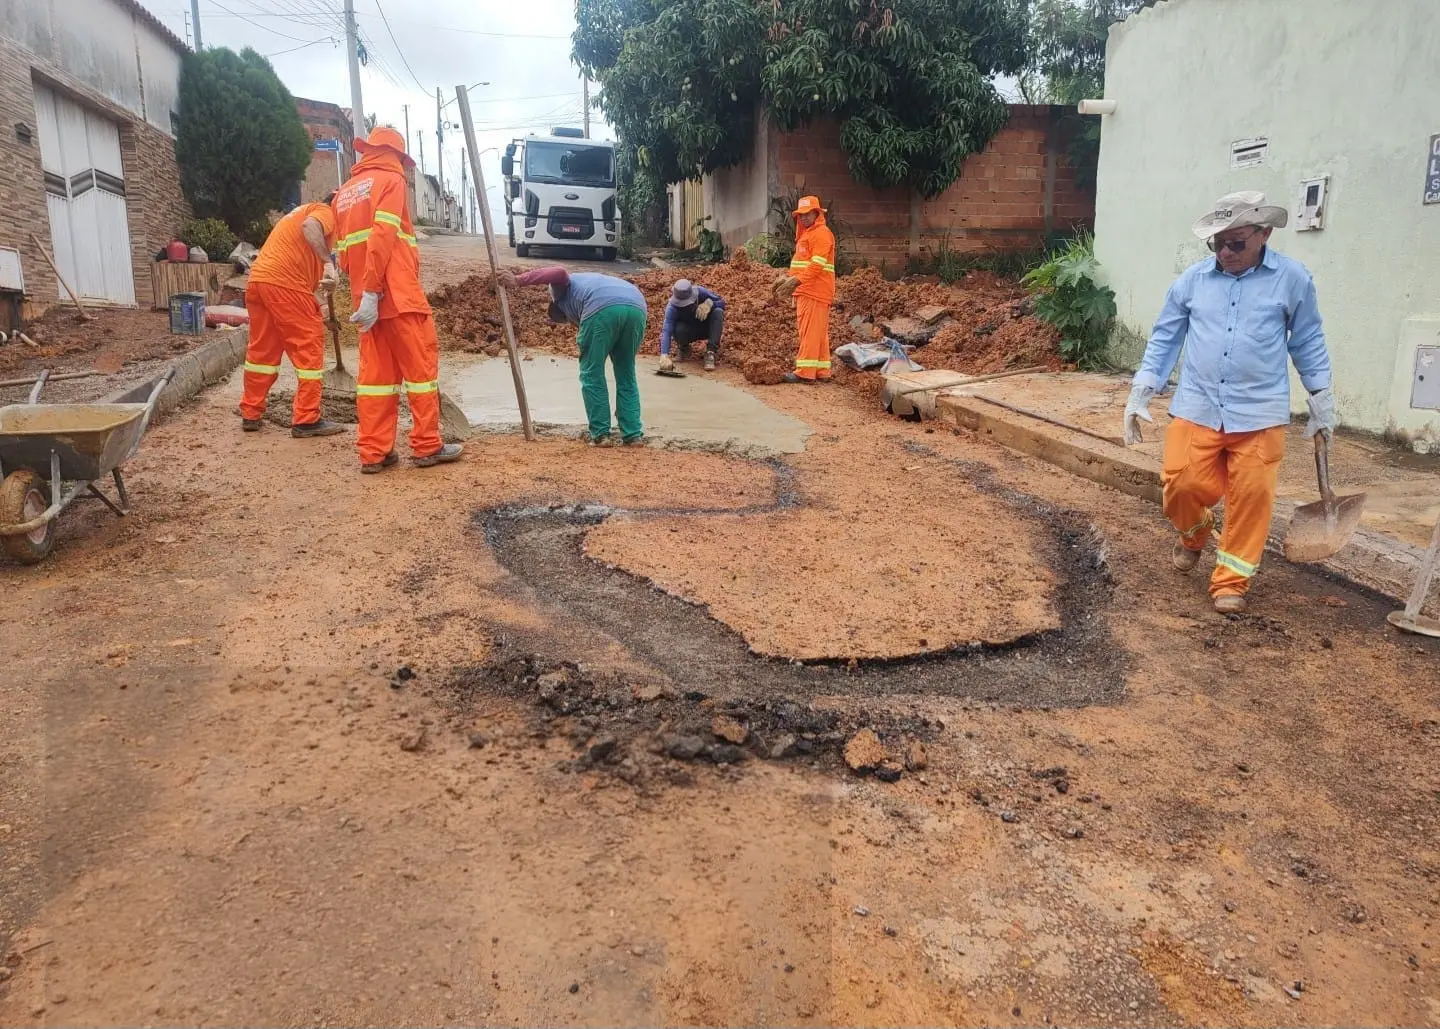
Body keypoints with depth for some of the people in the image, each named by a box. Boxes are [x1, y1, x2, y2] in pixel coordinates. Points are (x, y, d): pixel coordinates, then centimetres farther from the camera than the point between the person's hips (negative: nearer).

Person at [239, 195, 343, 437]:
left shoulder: (305, 210, 31)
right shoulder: (327, 212, 3)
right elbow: (310, 226, -21)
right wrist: (329, 262, -24)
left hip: (258, 279, 9)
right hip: (284, 283, -9)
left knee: (262, 349, 16)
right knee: (309, 347, -1)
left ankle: (251, 415, 22)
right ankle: (306, 420, -1)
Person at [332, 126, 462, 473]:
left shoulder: (344, 192, 21)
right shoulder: (390, 180, 0)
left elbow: (344, 251, 17)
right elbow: (382, 237, -14)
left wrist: (362, 290, 16)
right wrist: (371, 290, -18)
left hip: (367, 297, 7)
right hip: (398, 293, -7)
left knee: (375, 372, 7)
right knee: (421, 366, 1)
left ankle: (373, 453, 6)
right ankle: (427, 446, 3)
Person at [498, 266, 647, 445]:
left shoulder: (562, 289, 31)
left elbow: (559, 272, 4)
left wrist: (518, 280, 1)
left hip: (602, 308, -6)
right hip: (637, 307, 6)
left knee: (592, 374, 9)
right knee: (627, 376, 19)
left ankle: (600, 434, 10)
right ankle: (633, 434, 18)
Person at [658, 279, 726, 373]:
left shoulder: (700, 291, -27)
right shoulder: (672, 308, -31)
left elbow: (722, 303, -13)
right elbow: (666, 331, -41)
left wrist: (709, 303, -37)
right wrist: (664, 356, -55)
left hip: (706, 328, 2)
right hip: (689, 332, -2)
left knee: (718, 312, -28)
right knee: (679, 329, -36)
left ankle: (711, 353, -26)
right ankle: (684, 348, 1)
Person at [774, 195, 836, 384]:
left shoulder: (821, 233, -9)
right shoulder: (805, 234, 23)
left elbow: (817, 265, -20)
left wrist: (797, 280, -26)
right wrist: (790, 278, 14)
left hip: (815, 292, -10)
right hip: (805, 291, 10)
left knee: (810, 332, -10)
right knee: (818, 333, 10)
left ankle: (805, 372, -11)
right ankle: (821, 372, 13)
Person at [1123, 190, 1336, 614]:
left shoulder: (1292, 279, 1)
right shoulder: (1192, 279, 3)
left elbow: (1307, 342, 10)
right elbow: (1164, 337, 8)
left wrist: (1321, 398, 10)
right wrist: (1140, 392, 2)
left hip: (1260, 413, -1)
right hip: (1196, 407, 1)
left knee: (1251, 497, -1)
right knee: (1182, 484, -8)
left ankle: (1231, 580, 15)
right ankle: (1194, 533, 27)